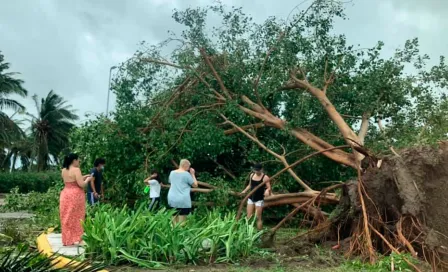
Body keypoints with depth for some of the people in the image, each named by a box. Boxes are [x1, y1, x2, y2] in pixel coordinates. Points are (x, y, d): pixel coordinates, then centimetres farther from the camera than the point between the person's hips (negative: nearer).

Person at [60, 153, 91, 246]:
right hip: (75, 196, -7)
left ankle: (67, 240, 17)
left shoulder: (63, 170, 9)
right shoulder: (76, 170, -14)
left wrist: (83, 177, 20)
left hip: (65, 195, 7)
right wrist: (87, 179, 1)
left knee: (67, 218, 12)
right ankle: (76, 239, 7)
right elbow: (81, 184, -17)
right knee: (76, 217, 3)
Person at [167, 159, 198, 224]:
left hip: (172, 199, 6)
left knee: (174, 220, 10)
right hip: (183, 200, -6)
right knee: (181, 222, -3)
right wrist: (193, 174, 7)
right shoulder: (186, 174, -8)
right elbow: (195, 185, -1)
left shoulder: (172, 173, 9)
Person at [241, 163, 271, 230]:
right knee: (249, 217, 3)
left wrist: (267, 190, -31)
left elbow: (269, 188, -10)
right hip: (251, 198, 5)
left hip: (259, 199, -5)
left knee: (258, 218, -3)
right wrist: (244, 191, 13)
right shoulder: (252, 175, 8)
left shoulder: (265, 177, -9)